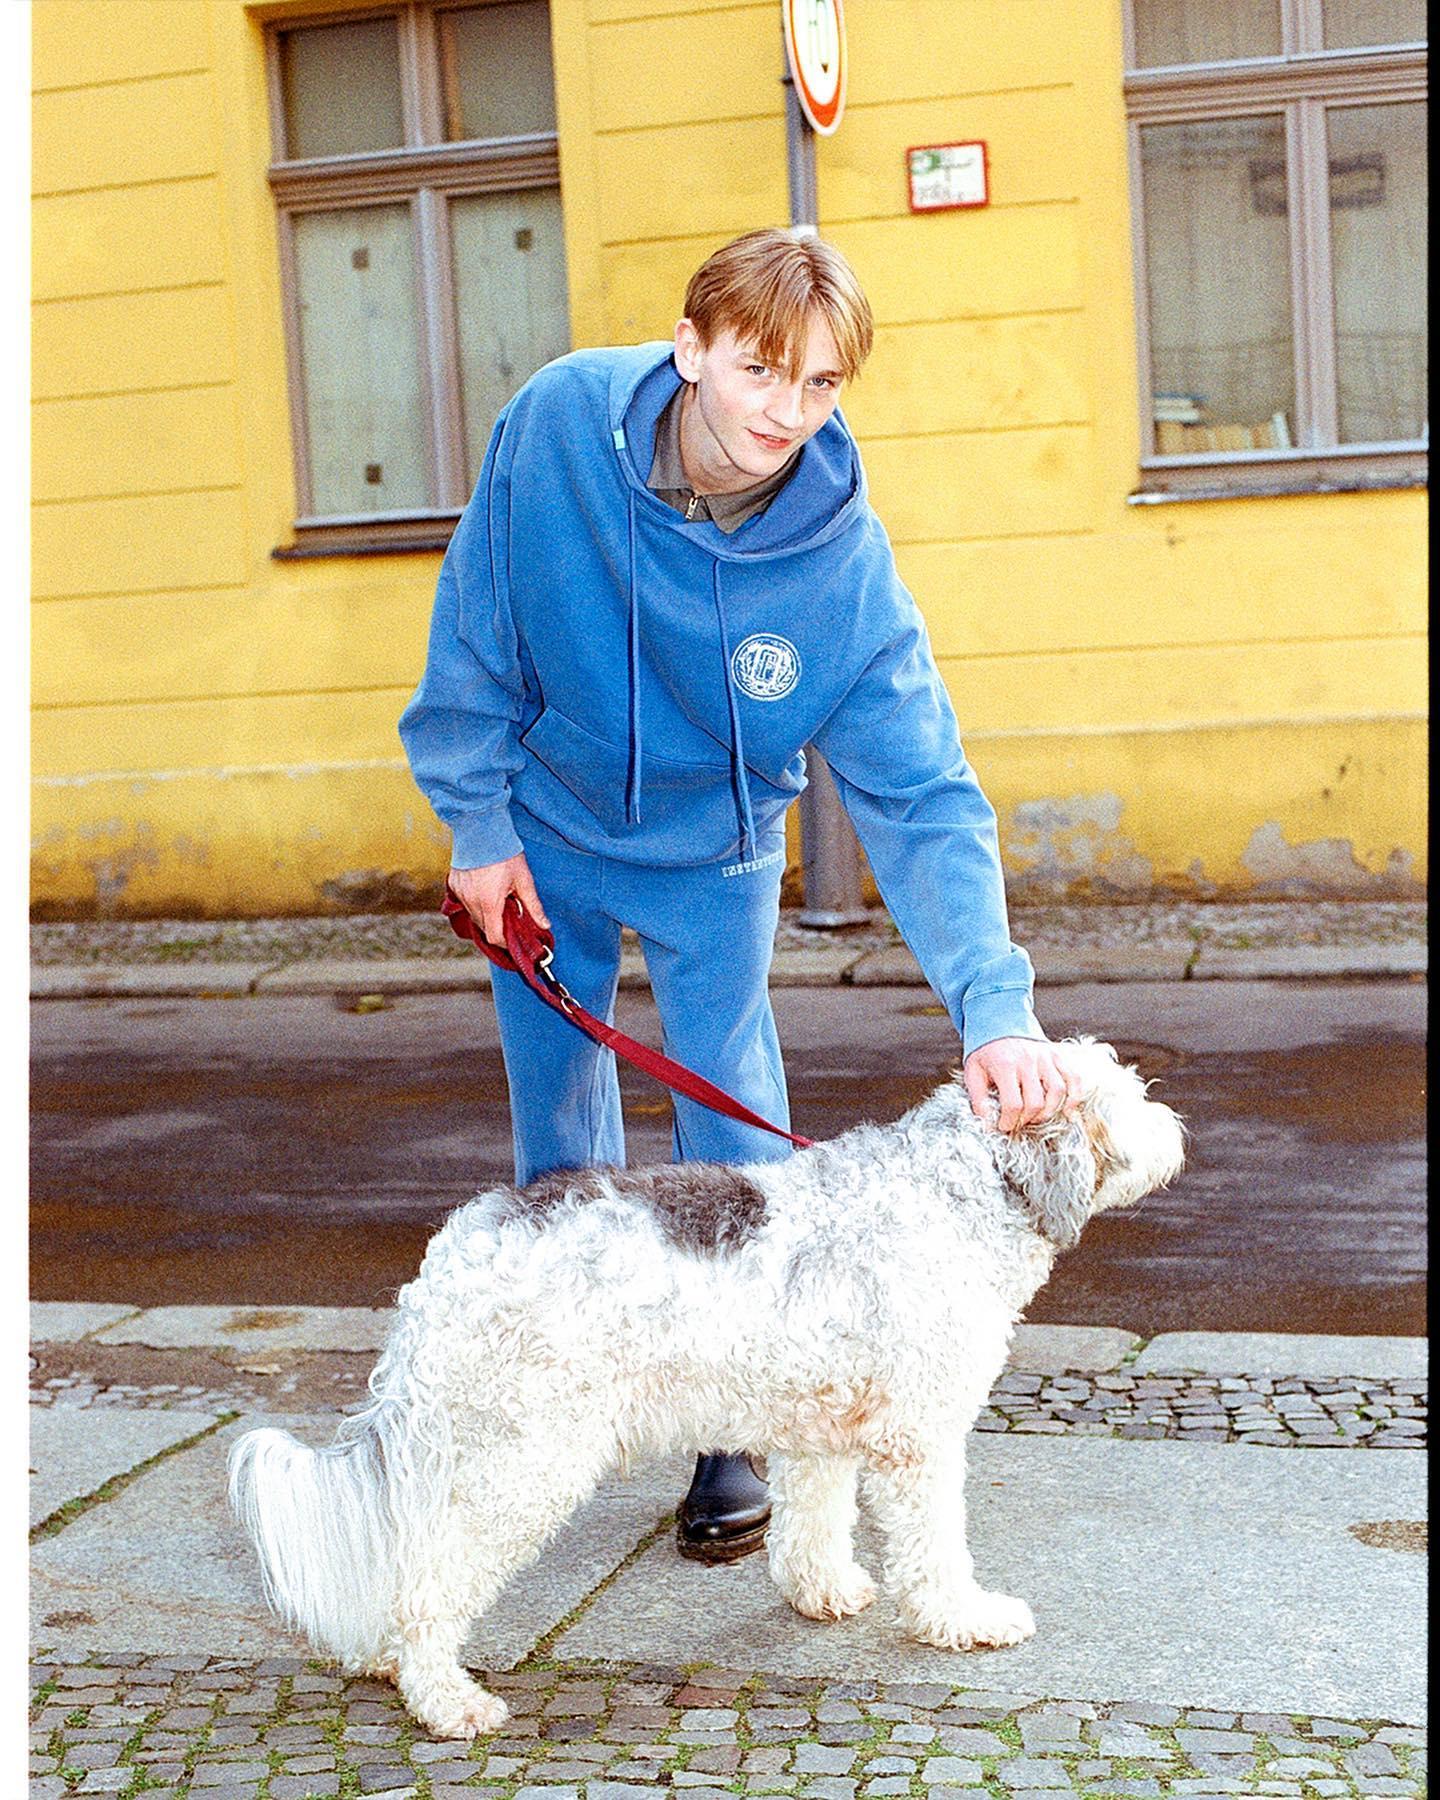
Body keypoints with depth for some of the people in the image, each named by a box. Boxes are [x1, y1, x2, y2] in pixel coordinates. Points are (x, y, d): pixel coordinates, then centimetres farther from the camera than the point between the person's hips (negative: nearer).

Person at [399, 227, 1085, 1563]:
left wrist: (994, 1003, -42)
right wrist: (479, 822, -7)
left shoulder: (844, 563, -29)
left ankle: (734, 1428, 16)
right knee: (556, 1122, 12)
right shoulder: (557, 425, -26)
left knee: (733, 1141, -1)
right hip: (544, 838, 2)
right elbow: (478, 634, -11)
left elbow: (920, 798, -30)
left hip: (711, 860, -1)